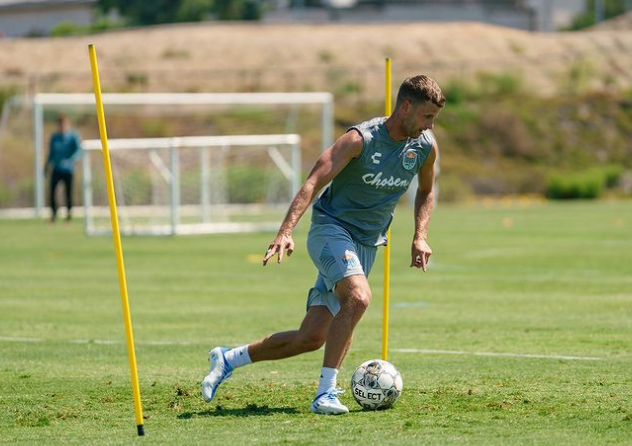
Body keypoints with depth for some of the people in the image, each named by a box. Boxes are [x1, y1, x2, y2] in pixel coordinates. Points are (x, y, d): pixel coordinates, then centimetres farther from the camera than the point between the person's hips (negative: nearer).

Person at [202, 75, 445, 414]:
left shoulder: (426, 147, 1)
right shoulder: (360, 139, -17)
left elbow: (425, 192, 21)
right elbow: (313, 182, -23)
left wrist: (420, 237, 5)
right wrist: (286, 231, -35)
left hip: (367, 244, 6)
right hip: (331, 229, -6)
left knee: (311, 338, 0)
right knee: (358, 297, -34)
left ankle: (227, 360, 18)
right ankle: (325, 393, -28)